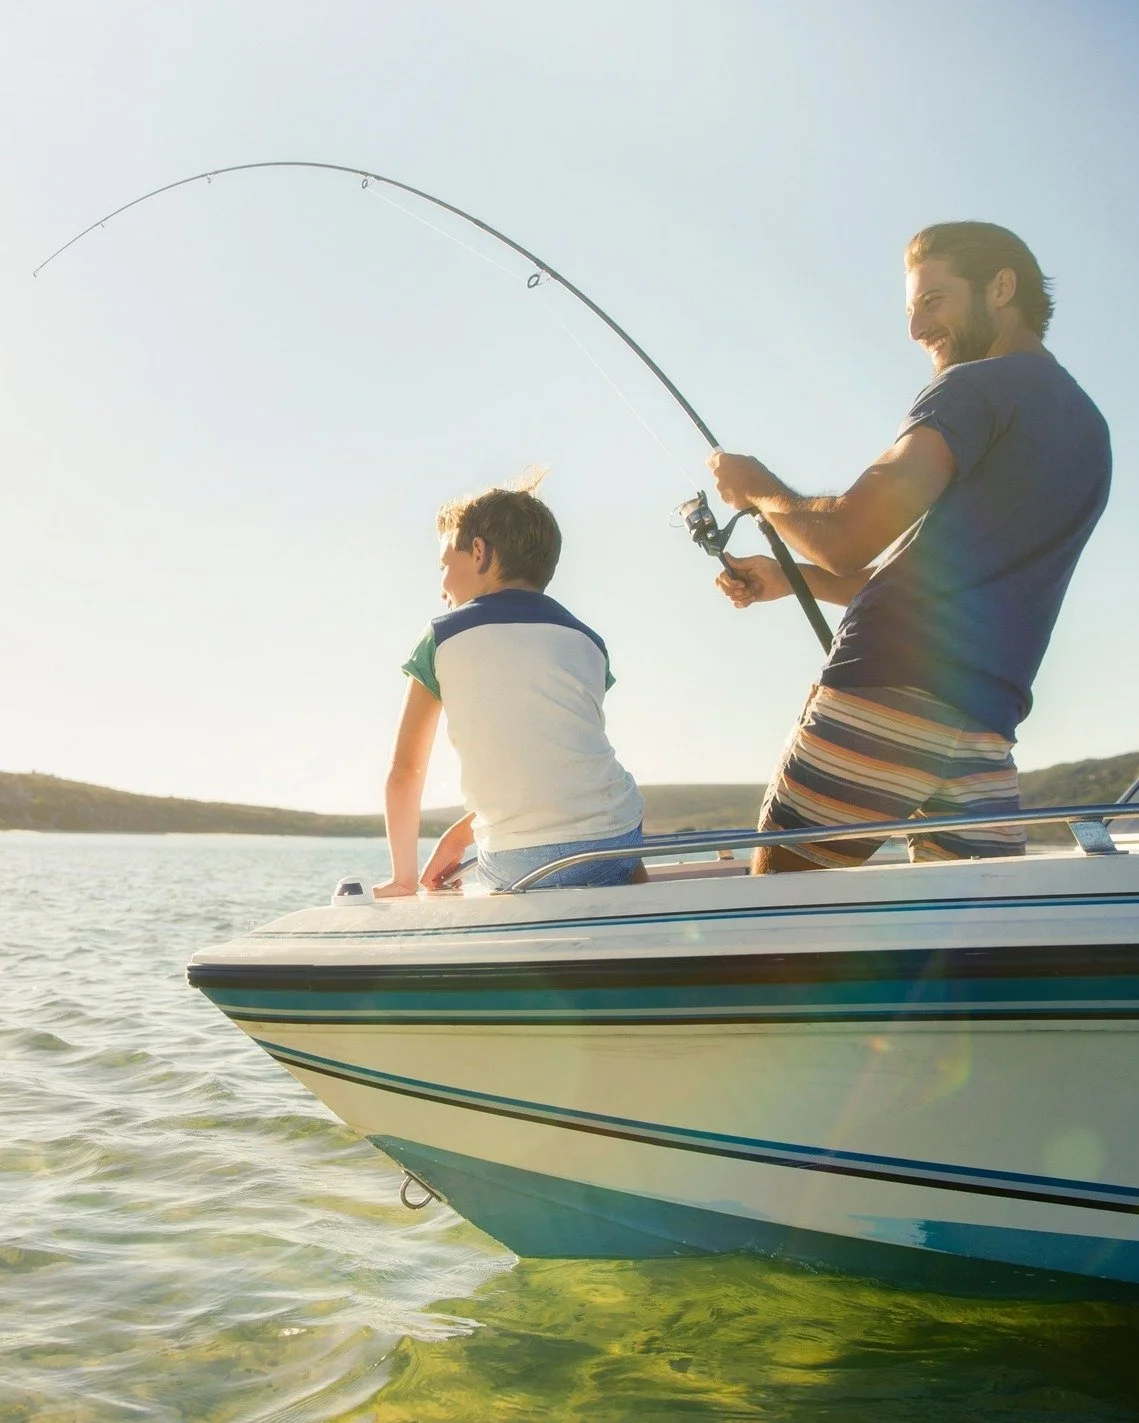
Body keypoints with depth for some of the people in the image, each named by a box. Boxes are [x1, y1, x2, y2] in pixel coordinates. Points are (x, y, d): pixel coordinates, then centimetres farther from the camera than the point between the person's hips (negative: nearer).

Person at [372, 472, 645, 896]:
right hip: (615, 844, 3)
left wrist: (404, 877, 17)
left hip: (517, 865, -3)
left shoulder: (443, 637, 7)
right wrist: (459, 834, 25)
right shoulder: (587, 641, 16)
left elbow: (405, 771, 8)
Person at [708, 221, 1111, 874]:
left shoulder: (977, 387, -2)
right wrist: (794, 578, 26)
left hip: (883, 702, -8)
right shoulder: (1088, 427, 25)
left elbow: (848, 539, -12)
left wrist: (761, 490, 8)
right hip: (985, 733, 8)